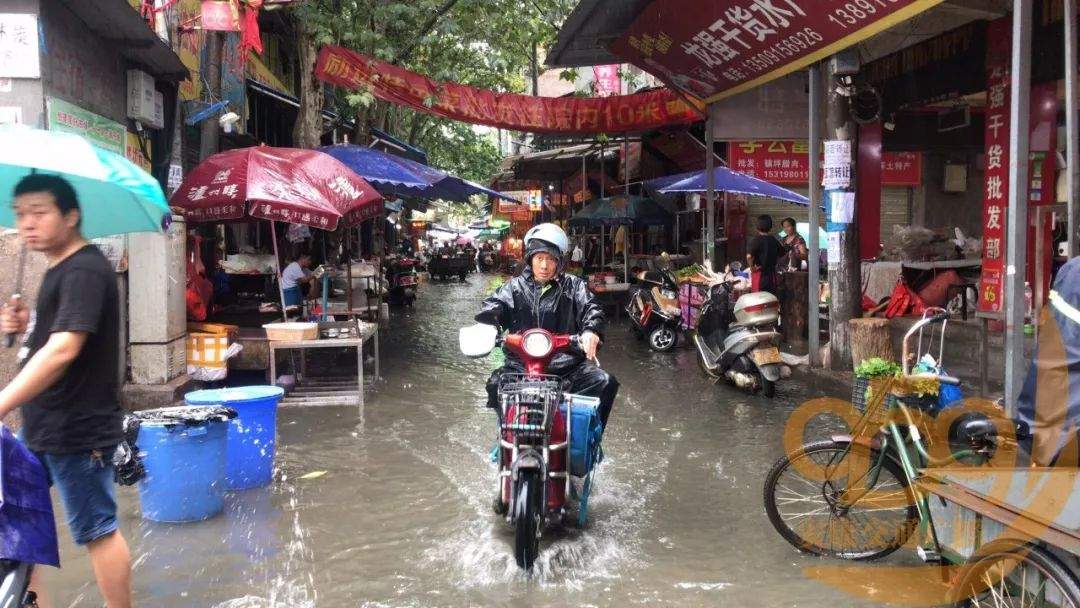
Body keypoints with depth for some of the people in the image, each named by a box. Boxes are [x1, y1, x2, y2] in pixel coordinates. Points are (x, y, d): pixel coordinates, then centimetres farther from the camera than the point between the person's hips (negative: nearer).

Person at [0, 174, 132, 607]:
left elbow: (64, 348, -29)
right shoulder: (60, 270, 12)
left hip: (78, 430, -10)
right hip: (43, 426, 10)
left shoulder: (85, 270, -18)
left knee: (97, 531, 3)